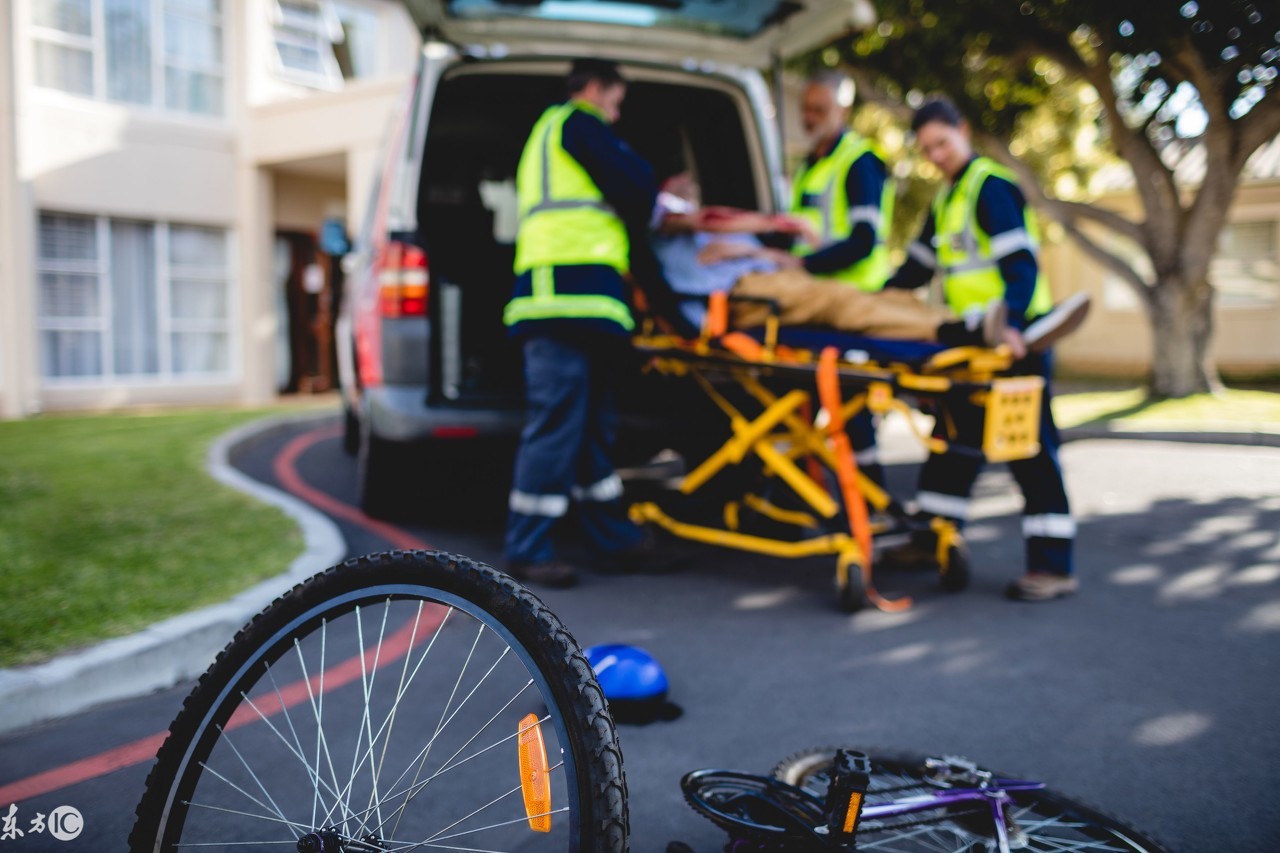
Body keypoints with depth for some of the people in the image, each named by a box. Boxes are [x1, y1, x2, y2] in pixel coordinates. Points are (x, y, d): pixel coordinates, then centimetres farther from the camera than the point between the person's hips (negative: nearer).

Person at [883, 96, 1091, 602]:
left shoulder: (991, 185, -10)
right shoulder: (946, 198, 19)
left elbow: (1021, 262, -20)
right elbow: (918, 265, 23)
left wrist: (1014, 323, -32)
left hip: (1014, 342, -9)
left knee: (1030, 450, -6)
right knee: (955, 440, 16)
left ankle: (1054, 565, -1)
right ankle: (934, 537, 28)